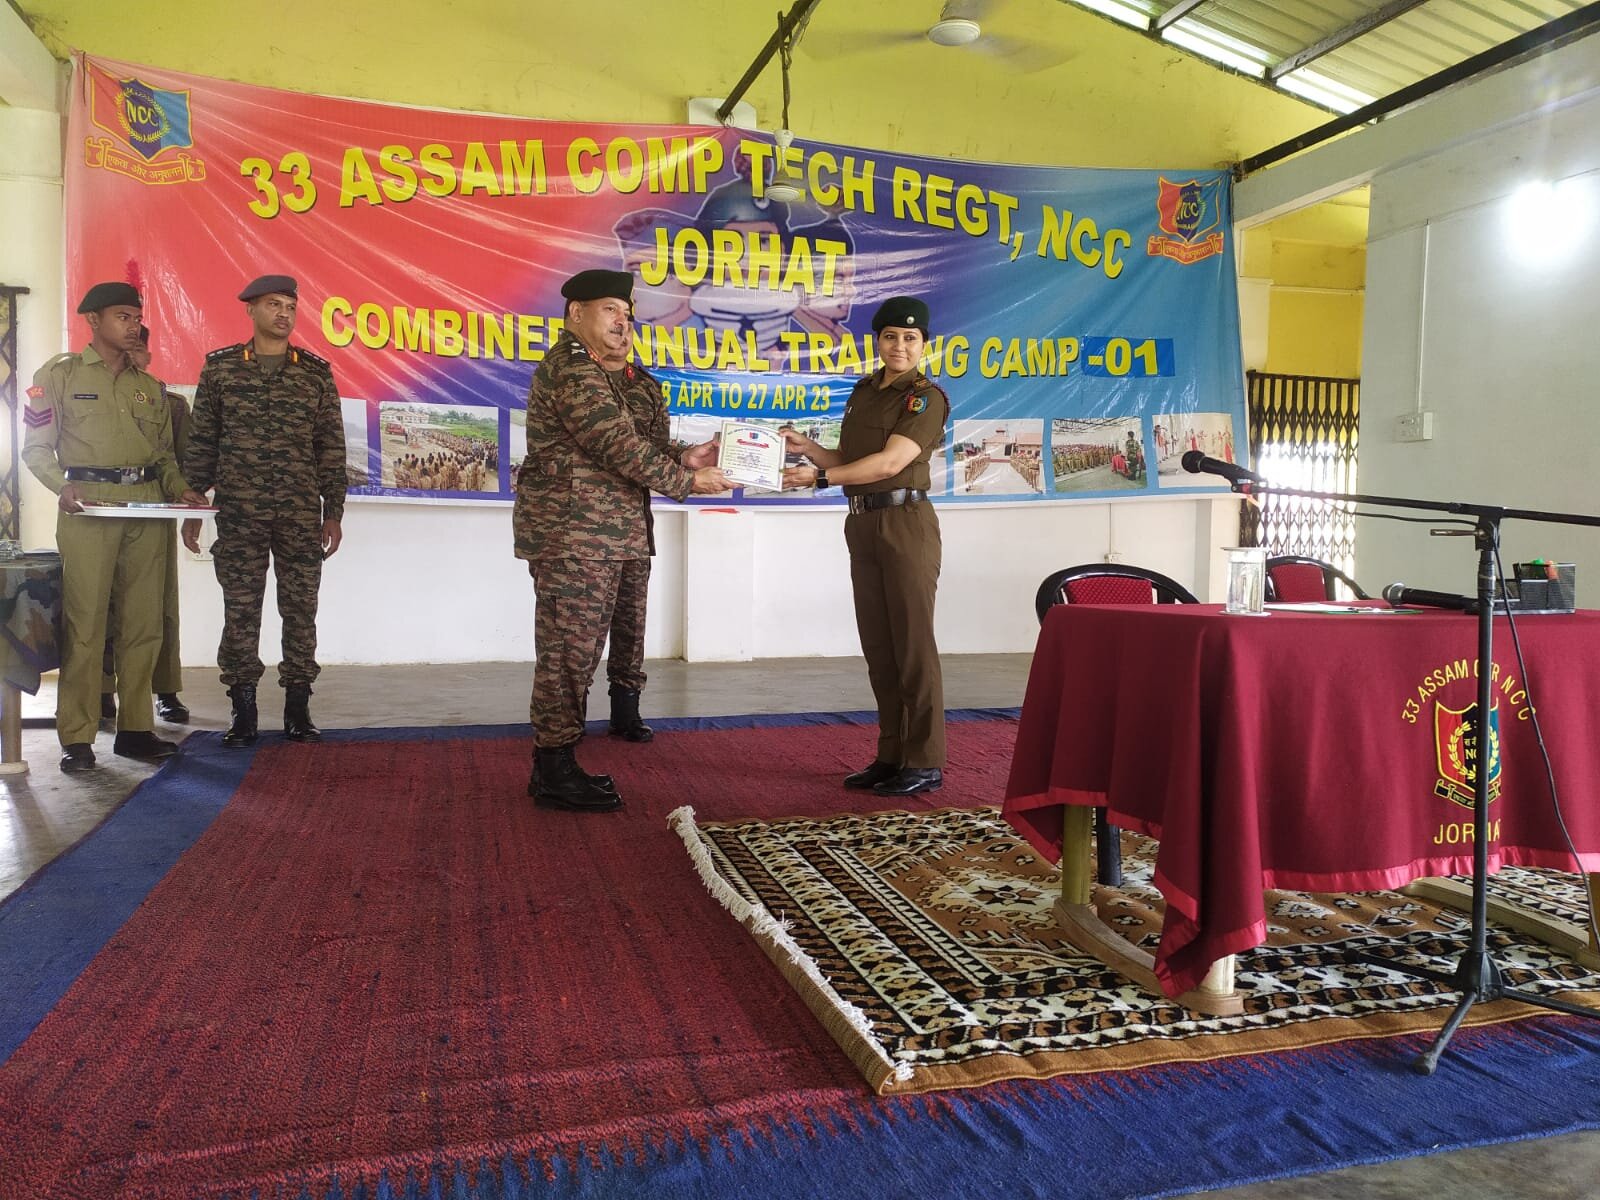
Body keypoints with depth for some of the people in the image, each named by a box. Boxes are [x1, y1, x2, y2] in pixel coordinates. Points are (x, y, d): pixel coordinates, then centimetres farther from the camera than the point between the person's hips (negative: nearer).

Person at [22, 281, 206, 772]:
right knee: (84, 623, -6)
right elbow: (35, 446, 3)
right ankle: (77, 738, 0)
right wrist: (63, 488, -14)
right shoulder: (59, 374, 6)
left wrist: (180, 489, 1)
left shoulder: (150, 386, 19)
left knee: (143, 623, 4)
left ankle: (135, 728, 11)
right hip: (88, 502, -4)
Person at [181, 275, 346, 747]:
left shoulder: (316, 371, 7)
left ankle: (298, 710, 11)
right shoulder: (219, 367, 7)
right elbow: (200, 443, 9)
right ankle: (243, 712, 12)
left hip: (302, 515, 0)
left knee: (301, 610, 2)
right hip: (238, 513, 0)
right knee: (240, 611, 3)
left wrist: (333, 512, 3)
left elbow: (331, 447, 7)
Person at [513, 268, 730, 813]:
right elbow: (619, 446, -18)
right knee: (570, 647, -9)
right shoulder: (570, 370, -12)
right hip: (572, 532, -10)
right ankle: (553, 769, -5)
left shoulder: (628, 379, 20)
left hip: (623, 532, 10)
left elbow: (642, 446, 16)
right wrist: (685, 480, -12)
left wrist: (683, 457, -3)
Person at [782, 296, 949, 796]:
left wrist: (818, 478, -20)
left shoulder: (926, 397, -6)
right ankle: (891, 755, 19)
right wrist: (808, 448, 0)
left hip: (905, 521, -7)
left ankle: (925, 763, 2)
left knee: (912, 643, -5)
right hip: (862, 524, 7)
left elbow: (890, 462, -17)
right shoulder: (864, 390, 16)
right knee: (877, 646, 9)